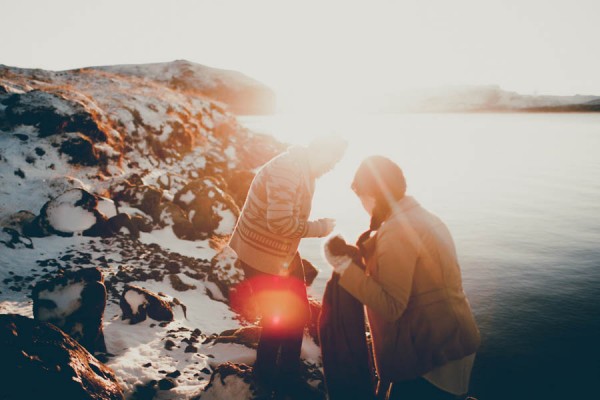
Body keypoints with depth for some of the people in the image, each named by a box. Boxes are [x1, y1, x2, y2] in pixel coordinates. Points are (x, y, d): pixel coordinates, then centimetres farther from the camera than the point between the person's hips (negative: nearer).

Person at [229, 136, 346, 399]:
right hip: (261, 256, -9)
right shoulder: (286, 169, -26)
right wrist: (320, 228, -20)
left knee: (297, 315, 17)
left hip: (285, 254, 9)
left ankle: (288, 376, 37)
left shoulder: (304, 171, 5)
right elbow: (280, 222, -32)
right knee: (277, 320, 5)